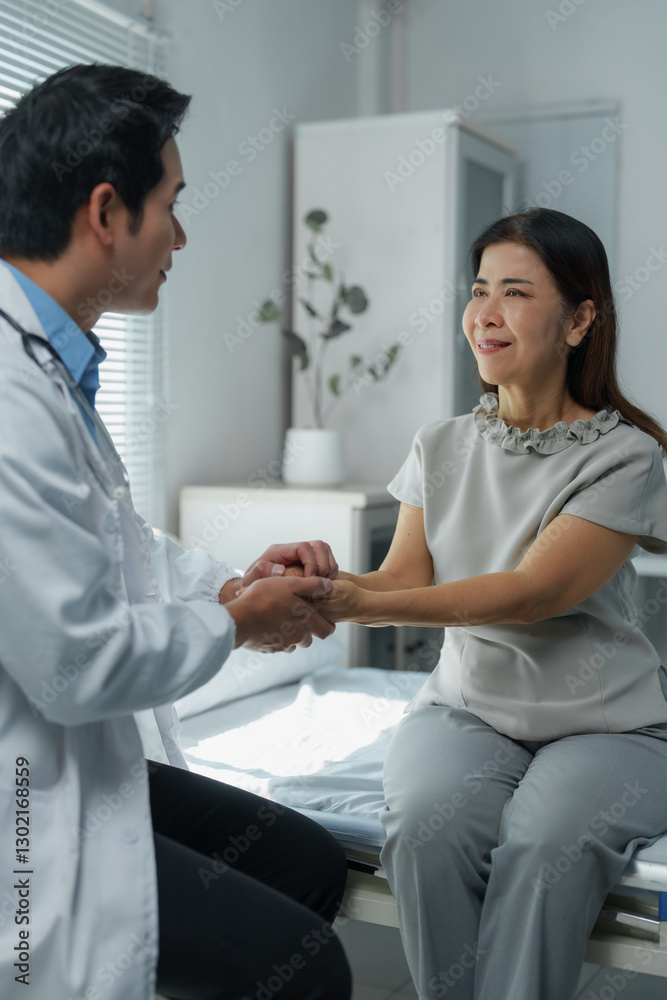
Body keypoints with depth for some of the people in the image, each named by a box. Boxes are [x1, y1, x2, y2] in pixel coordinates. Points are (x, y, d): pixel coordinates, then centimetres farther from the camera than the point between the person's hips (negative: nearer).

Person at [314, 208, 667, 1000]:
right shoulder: (442, 447, 9)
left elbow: (533, 593, -18)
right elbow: (407, 576, 2)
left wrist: (361, 604, -28)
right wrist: (324, 579, -21)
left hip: (603, 724, -3)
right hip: (467, 708, 3)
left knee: (543, 842, -33)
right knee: (427, 824, -28)